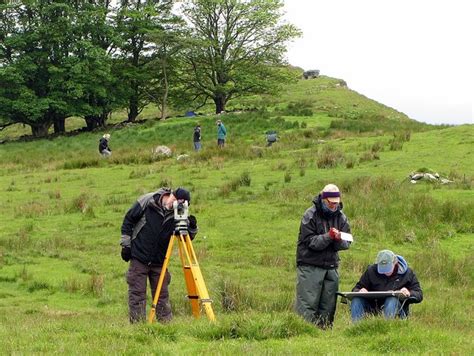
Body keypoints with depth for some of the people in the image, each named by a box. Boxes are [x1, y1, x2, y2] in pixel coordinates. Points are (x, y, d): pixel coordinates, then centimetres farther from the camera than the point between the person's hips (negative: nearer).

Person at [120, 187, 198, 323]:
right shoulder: (147, 201, -12)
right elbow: (128, 220, -2)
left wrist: (192, 227, -21)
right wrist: (126, 244, -3)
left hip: (159, 261, 2)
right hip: (139, 257, -2)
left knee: (162, 294, 5)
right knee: (137, 293, -2)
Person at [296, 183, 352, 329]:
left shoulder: (341, 217, 8)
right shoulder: (310, 216, -7)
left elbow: (347, 243, 4)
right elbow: (309, 241, -14)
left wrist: (339, 239, -19)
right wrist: (328, 237, -25)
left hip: (331, 266, 5)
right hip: (310, 266, -5)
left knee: (328, 306, 7)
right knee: (307, 305, -9)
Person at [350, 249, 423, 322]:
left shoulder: (407, 273, 3)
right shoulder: (371, 271, 6)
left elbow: (419, 295, 4)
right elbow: (356, 289, 12)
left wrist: (409, 294, -21)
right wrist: (359, 291, -14)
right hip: (373, 307, 2)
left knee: (393, 300, -36)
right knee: (356, 300, -26)